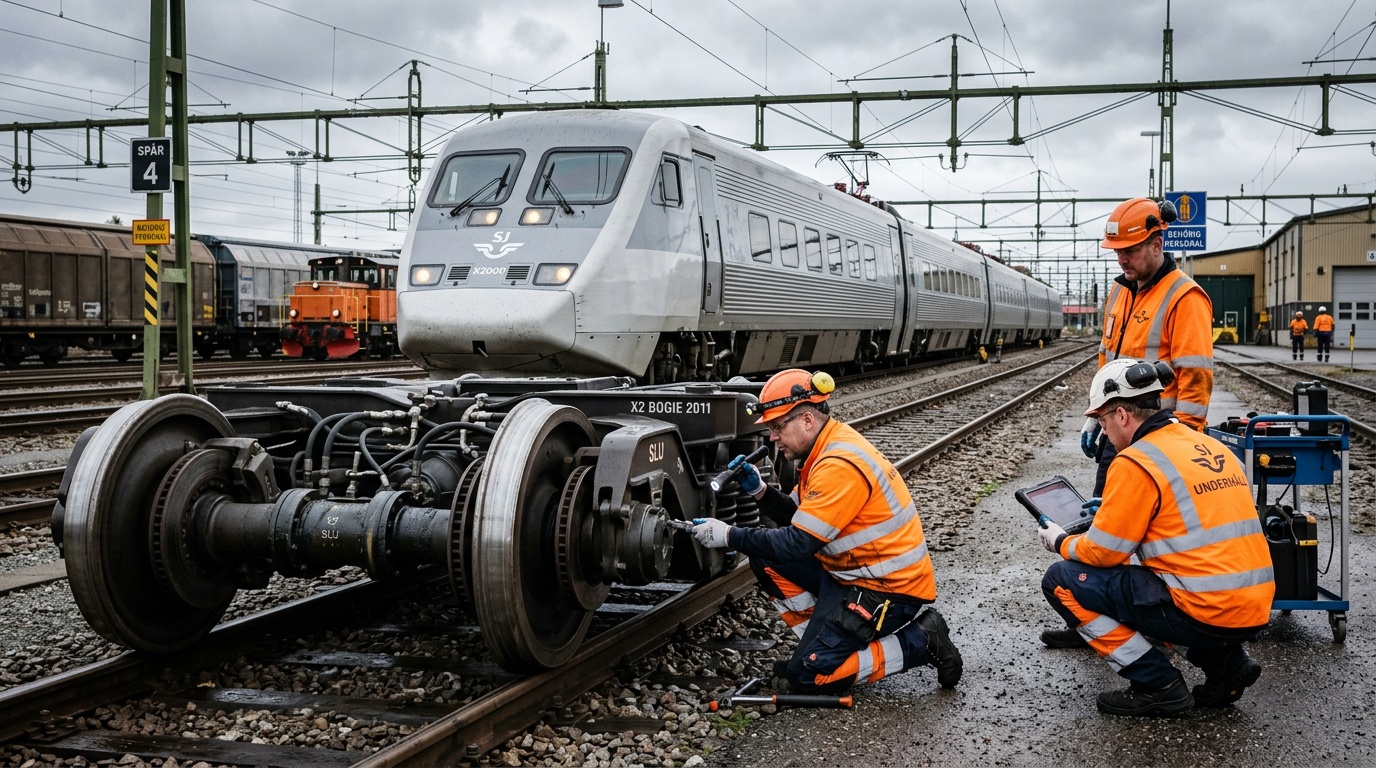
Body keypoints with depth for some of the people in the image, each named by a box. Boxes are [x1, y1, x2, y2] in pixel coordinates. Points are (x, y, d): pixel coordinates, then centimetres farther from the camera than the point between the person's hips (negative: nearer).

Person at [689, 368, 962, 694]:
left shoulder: (839, 466, -24)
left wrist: (729, 536, -20)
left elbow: (799, 543, -26)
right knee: (766, 560, 1)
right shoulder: (829, 447, 6)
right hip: (855, 573, 10)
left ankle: (920, 643, -1)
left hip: (889, 589, -10)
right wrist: (759, 490, -4)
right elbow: (797, 516, 13)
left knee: (809, 676, -9)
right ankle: (821, 641, 8)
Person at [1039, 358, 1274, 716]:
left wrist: (1061, 543, 14)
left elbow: (1103, 553, -7)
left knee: (1061, 581, -1)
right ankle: (1226, 662, 16)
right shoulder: (1213, 448, 14)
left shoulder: (1135, 463, -11)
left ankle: (1158, 685, 0)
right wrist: (1113, 515, 27)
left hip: (1204, 614, -8)